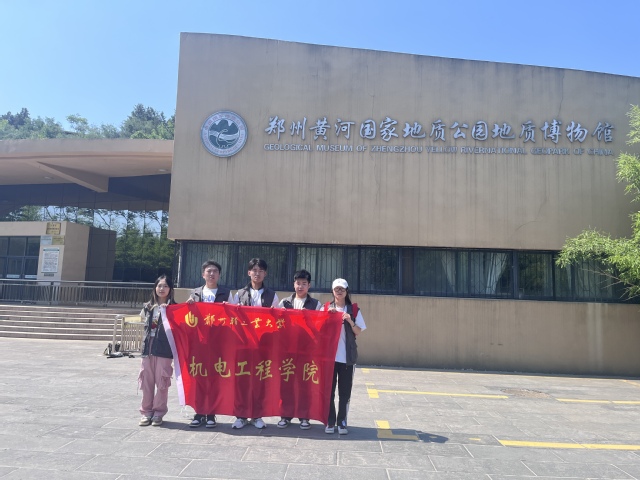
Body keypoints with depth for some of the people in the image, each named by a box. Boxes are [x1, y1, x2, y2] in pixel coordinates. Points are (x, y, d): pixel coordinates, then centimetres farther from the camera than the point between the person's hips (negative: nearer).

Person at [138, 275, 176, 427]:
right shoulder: (148, 306, 12)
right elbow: (146, 325, 18)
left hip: (164, 349, -4)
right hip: (148, 347, 4)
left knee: (162, 382, 0)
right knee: (147, 381, 6)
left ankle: (158, 413, 12)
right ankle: (146, 412, 17)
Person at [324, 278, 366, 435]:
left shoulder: (354, 310, 3)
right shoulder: (326, 308, 4)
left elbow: (358, 332, 2)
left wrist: (350, 321, -15)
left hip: (347, 356, 0)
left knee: (345, 391, 4)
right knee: (329, 389, 4)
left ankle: (342, 421, 14)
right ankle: (330, 421, 14)